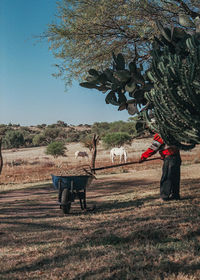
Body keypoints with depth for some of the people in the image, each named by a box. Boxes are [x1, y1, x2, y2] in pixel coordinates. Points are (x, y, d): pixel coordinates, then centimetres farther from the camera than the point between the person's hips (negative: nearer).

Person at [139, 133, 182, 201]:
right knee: (175, 178, 15)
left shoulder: (158, 136, -9)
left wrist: (143, 157, -2)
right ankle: (175, 195, 21)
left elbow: (153, 148, -9)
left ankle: (165, 195, 3)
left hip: (169, 158, -8)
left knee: (166, 178, 1)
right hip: (177, 157, 8)